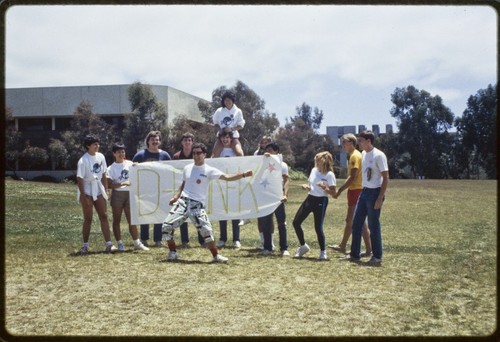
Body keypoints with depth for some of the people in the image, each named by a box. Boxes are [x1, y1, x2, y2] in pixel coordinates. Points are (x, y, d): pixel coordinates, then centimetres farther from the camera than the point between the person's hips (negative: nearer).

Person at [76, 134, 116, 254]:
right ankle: (85, 246, 11)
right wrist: (83, 196, -18)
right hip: (87, 192, -5)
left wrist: (106, 190, 8)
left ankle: (108, 244, 0)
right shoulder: (83, 160, -15)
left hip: (99, 191, 5)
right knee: (88, 219, 0)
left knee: (104, 216, 0)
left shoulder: (100, 157, 2)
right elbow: (79, 179, -15)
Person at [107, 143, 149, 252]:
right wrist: (122, 183, -19)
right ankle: (120, 244, 11)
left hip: (129, 193, 2)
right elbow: (109, 185, -9)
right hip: (117, 194, -1)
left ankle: (137, 243, 8)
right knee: (116, 220, 4)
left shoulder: (129, 164, 7)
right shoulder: (111, 168, -1)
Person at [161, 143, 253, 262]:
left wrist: (243, 174, -27)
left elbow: (227, 177, -14)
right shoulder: (187, 168, 8)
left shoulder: (209, 170, -4)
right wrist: (176, 196, 7)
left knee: (206, 230, -15)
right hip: (183, 202, 3)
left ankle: (216, 255, 2)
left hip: (197, 205, -3)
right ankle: (172, 252, 14)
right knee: (167, 226, -5)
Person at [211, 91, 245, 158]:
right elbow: (215, 123, 14)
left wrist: (233, 129, -16)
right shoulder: (219, 111, 2)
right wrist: (219, 129, -7)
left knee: (240, 154, -23)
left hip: (234, 136, -1)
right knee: (215, 155, -14)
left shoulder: (237, 111, 0)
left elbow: (241, 125, 4)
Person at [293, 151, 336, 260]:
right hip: (310, 198, 7)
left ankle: (323, 252, 12)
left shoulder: (329, 174, -11)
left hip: (321, 201, -7)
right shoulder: (314, 170, 9)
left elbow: (333, 192, -14)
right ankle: (303, 246, 21)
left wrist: (324, 187, -30)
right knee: (296, 222, 3)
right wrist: (306, 187, -2)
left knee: (318, 227, -7)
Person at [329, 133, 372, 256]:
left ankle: (369, 250, -4)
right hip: (354, 190, 10)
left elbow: (352, 177, -21)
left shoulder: (355, 156, -14)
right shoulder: (352, 155, 17)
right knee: (350, 220, 16)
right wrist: (342, 190, 14)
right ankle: (342, 246, 25)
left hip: (356, 190, -10)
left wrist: (340, 190, -18)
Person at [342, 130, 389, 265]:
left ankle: (377, 257, 11)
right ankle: (355, 254, 20)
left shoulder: (379, 155, -14)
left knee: (373, 225, -1)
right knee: (356, 223, 10)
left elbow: (386, 178, -14)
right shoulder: (363, 154, 9)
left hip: (374, 193, -8)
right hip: (364, 192, 8)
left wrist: (380, 198, -18)